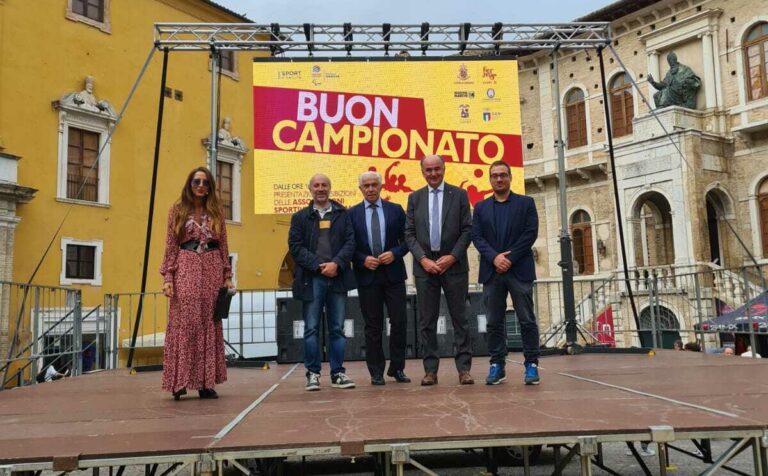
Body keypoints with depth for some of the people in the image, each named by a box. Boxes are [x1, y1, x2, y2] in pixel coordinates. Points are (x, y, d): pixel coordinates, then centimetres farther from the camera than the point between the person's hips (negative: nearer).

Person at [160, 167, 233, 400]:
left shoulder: (216, 210, 12)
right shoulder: (178, 209, 7)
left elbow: (223, 245, 11)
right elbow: (171, 245, 3)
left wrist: (227, 276, 5)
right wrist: (167, 276, -6)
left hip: (212, 270, 2)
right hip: (186, 269, -2)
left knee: (209, 325, 2)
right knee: (184, 324, -7)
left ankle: (206, 383, 7)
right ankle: (180, 382, -2)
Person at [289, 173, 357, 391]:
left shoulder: (342, 214, 12)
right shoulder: (300, 217, 10)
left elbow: (350, 242, 3)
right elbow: (296, 247, 0)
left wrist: (336, 264, -12)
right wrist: (319, 266, -10)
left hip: (337, 278, 1)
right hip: (311, 279, -1)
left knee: (337, 329, 6)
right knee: (311, 329, 2)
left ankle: (338, 373, 12)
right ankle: (312, 373, 9)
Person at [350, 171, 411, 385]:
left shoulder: (395, 210, 7)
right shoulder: (352, 214, 5)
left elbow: (407, 239, 7)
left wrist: (395, 253, -10)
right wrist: (363, 260, -11)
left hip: (393, 274, 1)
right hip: (366, 276, -1)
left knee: (399, 322, 0)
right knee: (373, 326, 5)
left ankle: (397, 368, 15)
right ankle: (376, 372, 14)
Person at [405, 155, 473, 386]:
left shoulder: (459, 194, 5)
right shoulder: (414, 198, 10)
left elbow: (467, 230, 0)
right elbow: (409, 233, 5)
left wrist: (452, 257, -10)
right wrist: (423, 259, -8)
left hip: (454, 264, -1)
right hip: (425, 265, 2)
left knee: (459, 318, 2)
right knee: (427, 321, 3)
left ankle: (464, 368, 7)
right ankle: (430, 370, 9)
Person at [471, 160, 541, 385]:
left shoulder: (526, 203, 8)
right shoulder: (480, 207, 14)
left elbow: (531, 233, -3)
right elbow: (476, 236, 3)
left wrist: (510, 258, -11)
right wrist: (494, 257, -13)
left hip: (519, 270, -2)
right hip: (492, 271, 2)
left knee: (527, 320, -1)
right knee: (494, 322, 4)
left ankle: (531, 365, 7)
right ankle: (497, 365, 10)